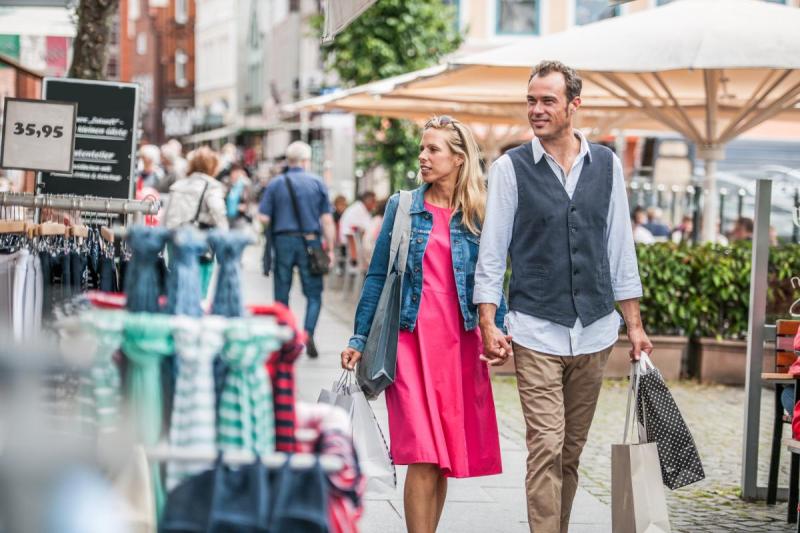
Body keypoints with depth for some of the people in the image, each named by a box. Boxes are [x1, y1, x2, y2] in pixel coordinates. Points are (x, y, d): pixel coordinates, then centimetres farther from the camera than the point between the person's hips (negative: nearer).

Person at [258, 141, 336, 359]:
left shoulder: (275, 184, 2)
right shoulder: (317, 183, 1)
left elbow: (264, 217, -3)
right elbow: (327, 220, -2)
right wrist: (330, 249, 4)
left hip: (283, 241, 1)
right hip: (310, 242, -1)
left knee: (281, 294, 10)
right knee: (314, 293, 5)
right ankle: (308, 333, -15)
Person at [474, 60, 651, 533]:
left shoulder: (607, 165, 7)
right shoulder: (511, 168, -1)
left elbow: (621, 249, 11)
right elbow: (492, 252, 0)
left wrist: (635, 325, 9)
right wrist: (489, 324, -9)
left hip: (595, 330, 3)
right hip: (537, 333, -3)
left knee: (572, 451, 10)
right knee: (546, 448, -10)